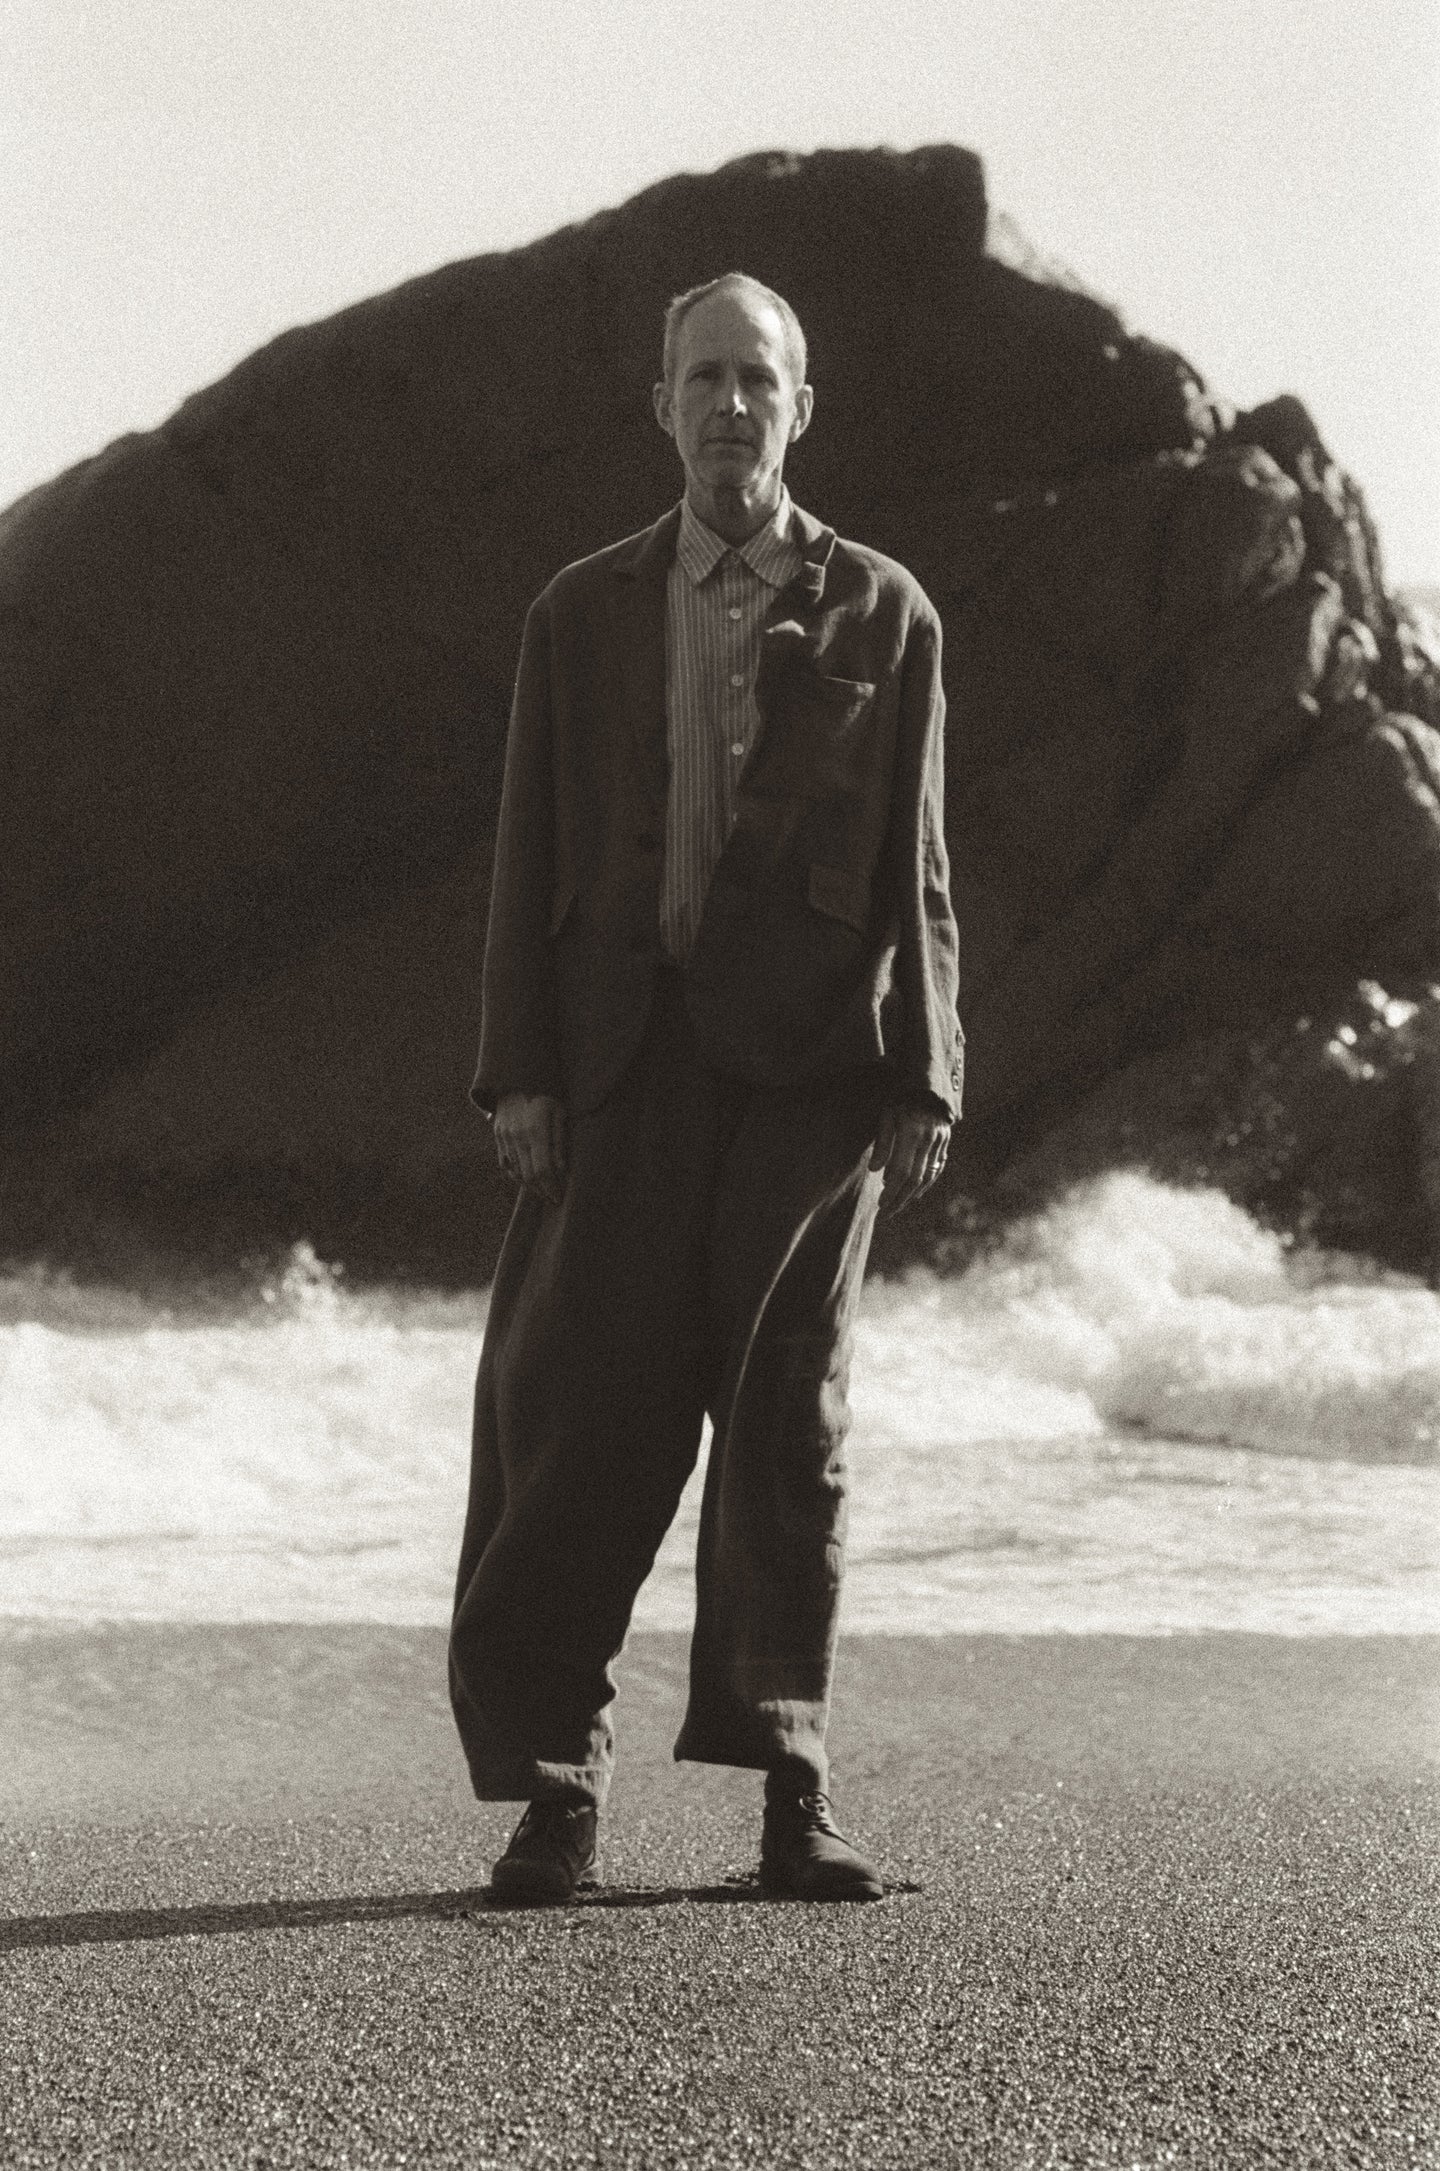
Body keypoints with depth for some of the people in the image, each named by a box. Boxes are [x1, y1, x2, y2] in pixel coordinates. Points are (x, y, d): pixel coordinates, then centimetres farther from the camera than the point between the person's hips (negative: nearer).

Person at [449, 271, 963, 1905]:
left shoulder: (880, 615, 10)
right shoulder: (581, 615, 13)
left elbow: (913, 869, 8)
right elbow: (531, 857, 9)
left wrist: (923, 1080, 1)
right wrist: (520, 1071, -1)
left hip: (809, 1062, -1)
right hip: (628, 1059, 1)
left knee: (790, 1416, 1)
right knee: (582, 1417, -4)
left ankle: (790, 1793, 9)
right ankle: (553, 1787, 2)